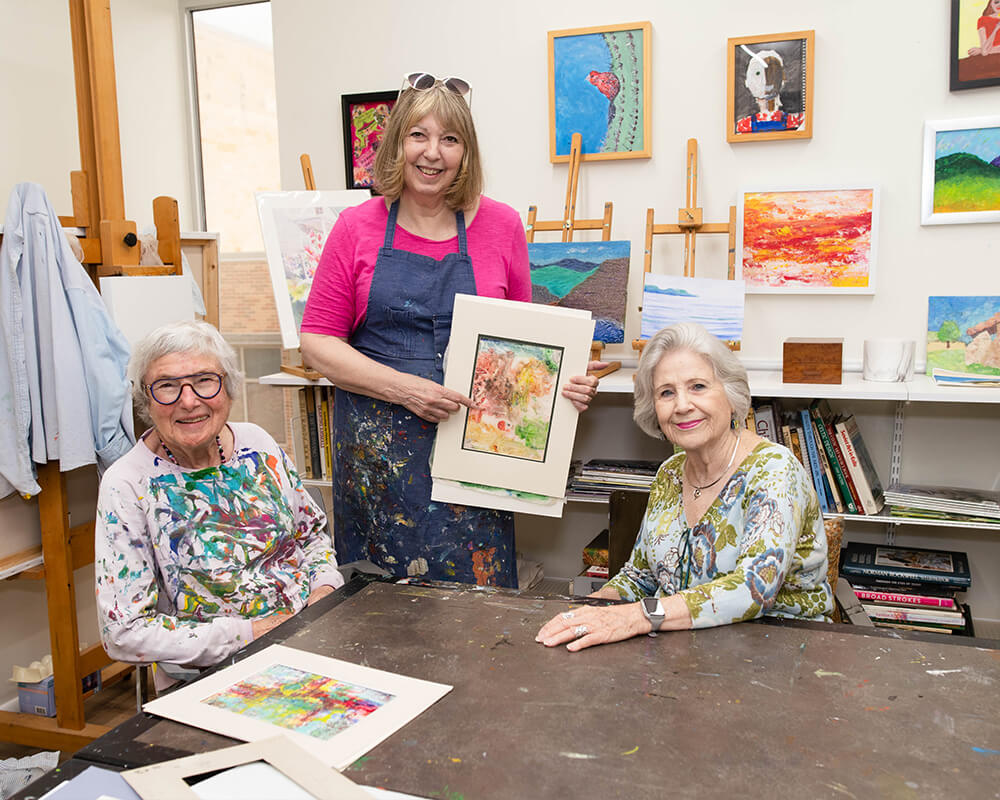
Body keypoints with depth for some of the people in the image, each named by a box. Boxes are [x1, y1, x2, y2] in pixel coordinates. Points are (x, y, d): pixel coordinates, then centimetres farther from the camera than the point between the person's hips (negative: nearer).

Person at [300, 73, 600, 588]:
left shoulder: (501, 226, 4)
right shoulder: (357, 228, 2)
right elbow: (317, 342, 1)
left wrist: (560, 382, -8)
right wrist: (404, 388, -13)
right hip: (377, 446, 0)